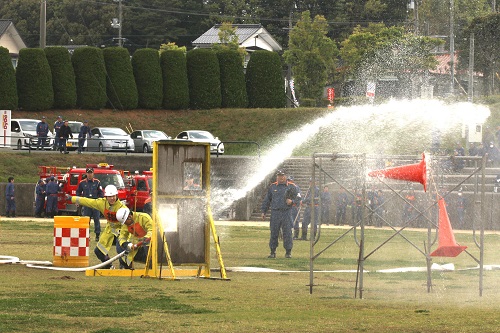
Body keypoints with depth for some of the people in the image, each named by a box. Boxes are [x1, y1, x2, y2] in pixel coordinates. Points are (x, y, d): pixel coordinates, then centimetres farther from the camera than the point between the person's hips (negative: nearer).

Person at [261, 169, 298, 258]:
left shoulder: (291, 187, 6)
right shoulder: (272, 187, 10)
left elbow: (297, 198, 8)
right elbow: (267, 200, 14)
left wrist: (291, 201, -13)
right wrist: (263, 211, 10)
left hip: (286, 213, -1)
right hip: (275, 213, 1)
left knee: (287, 233, -3)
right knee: (274, 233, 2)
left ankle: (288, 252, 3)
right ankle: (273, 252, 9)